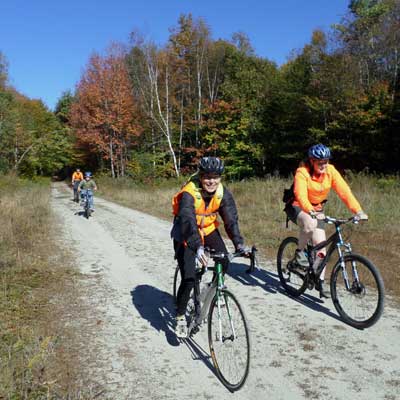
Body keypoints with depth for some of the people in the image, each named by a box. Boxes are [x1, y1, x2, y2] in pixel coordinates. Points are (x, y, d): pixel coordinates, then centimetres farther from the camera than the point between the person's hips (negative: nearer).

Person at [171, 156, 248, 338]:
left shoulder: (223, 193, -17)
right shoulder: (189, 193, -30)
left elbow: (231, 218, -23)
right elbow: (188, 221, -42)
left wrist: (239, 243, -38)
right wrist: (198, 247, -57)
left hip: (208, 229, 5)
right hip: (185, 234, -4)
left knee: (224, 260, -16)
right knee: (189, 278, -12)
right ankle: (180, 317, 8)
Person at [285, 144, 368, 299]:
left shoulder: (331, 171, -13)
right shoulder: (302, 172, -25)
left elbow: (344, 191, -21)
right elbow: (301, 196, -38)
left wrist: (358, 211, -33)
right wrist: (311, 212, -54)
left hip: (317, 209, 5)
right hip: (297, 207, -4)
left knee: (321, 244, -4)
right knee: (310, 224, -37)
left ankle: (320, 282, 10)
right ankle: (299, 252, -10)